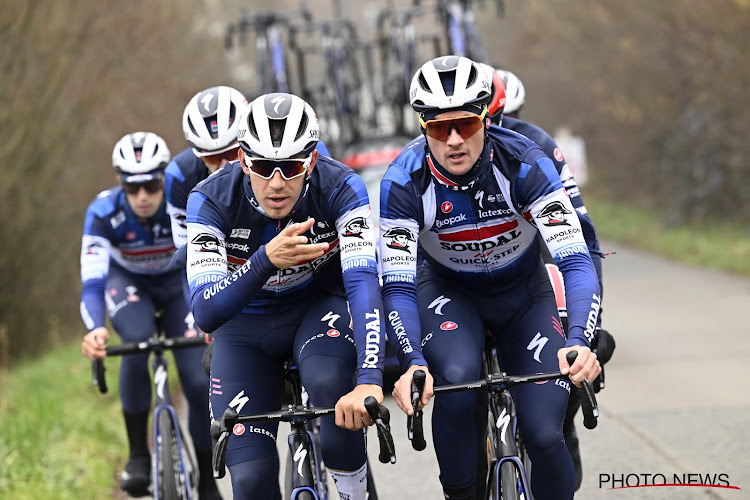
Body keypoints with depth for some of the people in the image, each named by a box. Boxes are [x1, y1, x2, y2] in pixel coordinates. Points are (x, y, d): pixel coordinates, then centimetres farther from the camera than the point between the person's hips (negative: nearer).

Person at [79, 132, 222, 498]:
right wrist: (94, 329, -58)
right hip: (127, 282, 0)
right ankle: (138, 455, -19)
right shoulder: (103, 213, -31)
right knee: (137, 343, -34)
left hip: (177, 283, 1)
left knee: (200, 382, -13)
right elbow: (92, 281, -38)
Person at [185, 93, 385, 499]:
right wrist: (266, 259, -51)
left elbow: (363, 282, -38)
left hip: (318, 308, 0)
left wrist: (369, 382, -52)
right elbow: (206, 314, -33)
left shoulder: (340, 188, -27)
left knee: (330, 383, -35)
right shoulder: (211, 199, -26)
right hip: (245, 327, 0)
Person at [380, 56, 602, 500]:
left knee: (543, 434, -15)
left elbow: (576, 262, -35)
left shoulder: (524, 165, -29)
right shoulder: (405, 181, -27)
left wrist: (581, 343, -52)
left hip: (524, 295, 0)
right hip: (448, 292, 0)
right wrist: (412, 363, -47)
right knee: (457, 380, -32)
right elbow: (397, 287, -29)